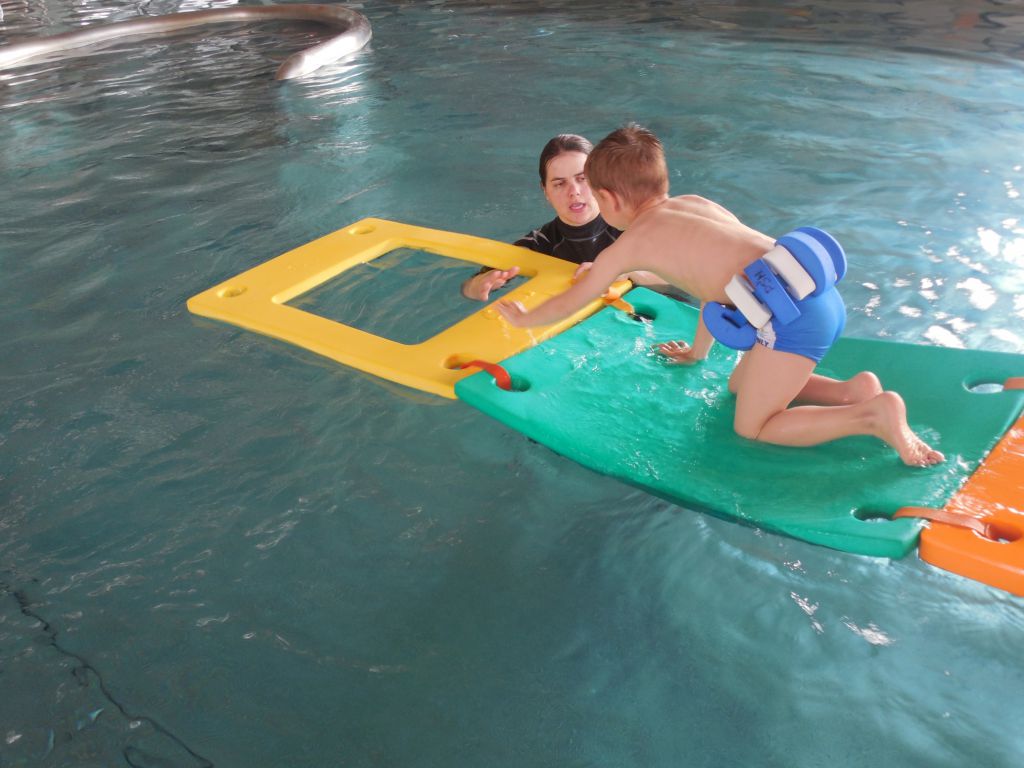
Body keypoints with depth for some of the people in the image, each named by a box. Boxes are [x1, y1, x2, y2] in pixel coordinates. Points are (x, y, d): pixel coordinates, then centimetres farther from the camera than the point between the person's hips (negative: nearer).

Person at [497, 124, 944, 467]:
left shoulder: (630, 244, 3)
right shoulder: (694, 203, 25)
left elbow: (570, 304, 16)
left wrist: (523, 318, 36)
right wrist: (698, 351, 47)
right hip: (824, 295, 9)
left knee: (752, 427, 5)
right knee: (741, 387, 26)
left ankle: (875, 414, -10)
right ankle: (851, 390, 10)